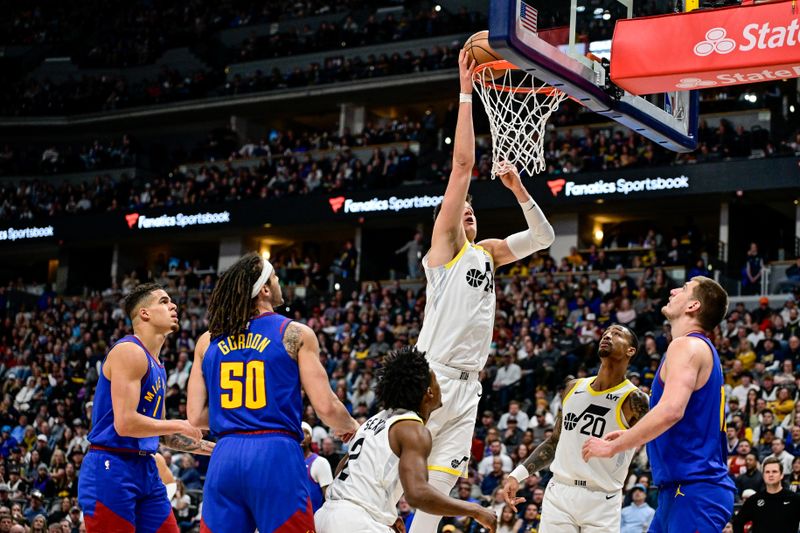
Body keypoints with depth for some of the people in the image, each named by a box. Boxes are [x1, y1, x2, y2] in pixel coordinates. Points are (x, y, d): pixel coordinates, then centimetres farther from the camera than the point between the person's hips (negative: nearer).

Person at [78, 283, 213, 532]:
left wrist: (213, 448, 22)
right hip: (111, 469, -10)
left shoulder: (156, 365, 18)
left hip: (145, 468, 10)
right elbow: (125, 423, -22)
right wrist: (179, 426, -11)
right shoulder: (130, 351, -12)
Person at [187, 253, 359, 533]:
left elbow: (196, 416, 10)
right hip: (276, 456, -4)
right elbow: (325, 407, -5)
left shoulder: (207, 342, 11)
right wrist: (349, 427, 17)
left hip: (225, 457, 4)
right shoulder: (295, 334, 0)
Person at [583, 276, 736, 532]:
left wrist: (613, 446, -18)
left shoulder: (686, 345, -11)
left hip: (694, 491, -10)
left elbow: (671, 410, -27)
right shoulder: (704, 350, 20)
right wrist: (629, 437, 22)